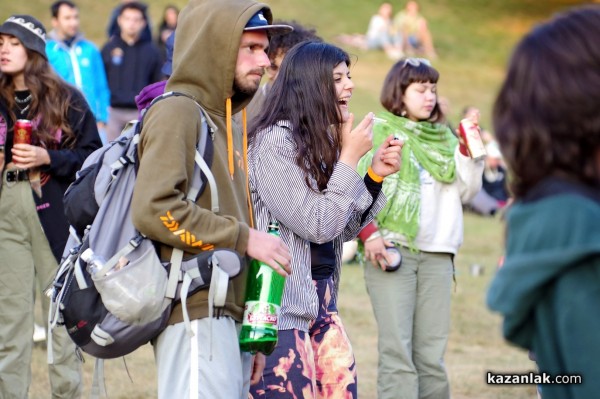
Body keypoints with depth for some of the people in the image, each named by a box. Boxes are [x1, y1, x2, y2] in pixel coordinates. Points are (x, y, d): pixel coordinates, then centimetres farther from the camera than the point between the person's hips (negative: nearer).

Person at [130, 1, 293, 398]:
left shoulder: (228, 125, 21)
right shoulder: (177, 112, -7)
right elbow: (153, 209, -21)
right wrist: (245, 238, -15)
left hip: (228, 316, 9)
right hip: (196, 313, -9)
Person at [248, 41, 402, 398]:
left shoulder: (322, 141, 12)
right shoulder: (273, 141, -13)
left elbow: (344, 229, 16)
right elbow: (318, 226, -17)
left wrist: (376, 175, 5)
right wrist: (350, 158, -12)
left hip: (322, 298, 8)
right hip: (282, 303, -8)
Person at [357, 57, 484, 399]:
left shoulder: (444, 137, 19)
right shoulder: (380, 131, 4)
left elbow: (465, 192, 16)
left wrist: (469, 151, 3)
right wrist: (368, 232, -16)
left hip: (438, 253, 4)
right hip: (391, 249, -4)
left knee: (432, 353, 3)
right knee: (397, 350, -8)